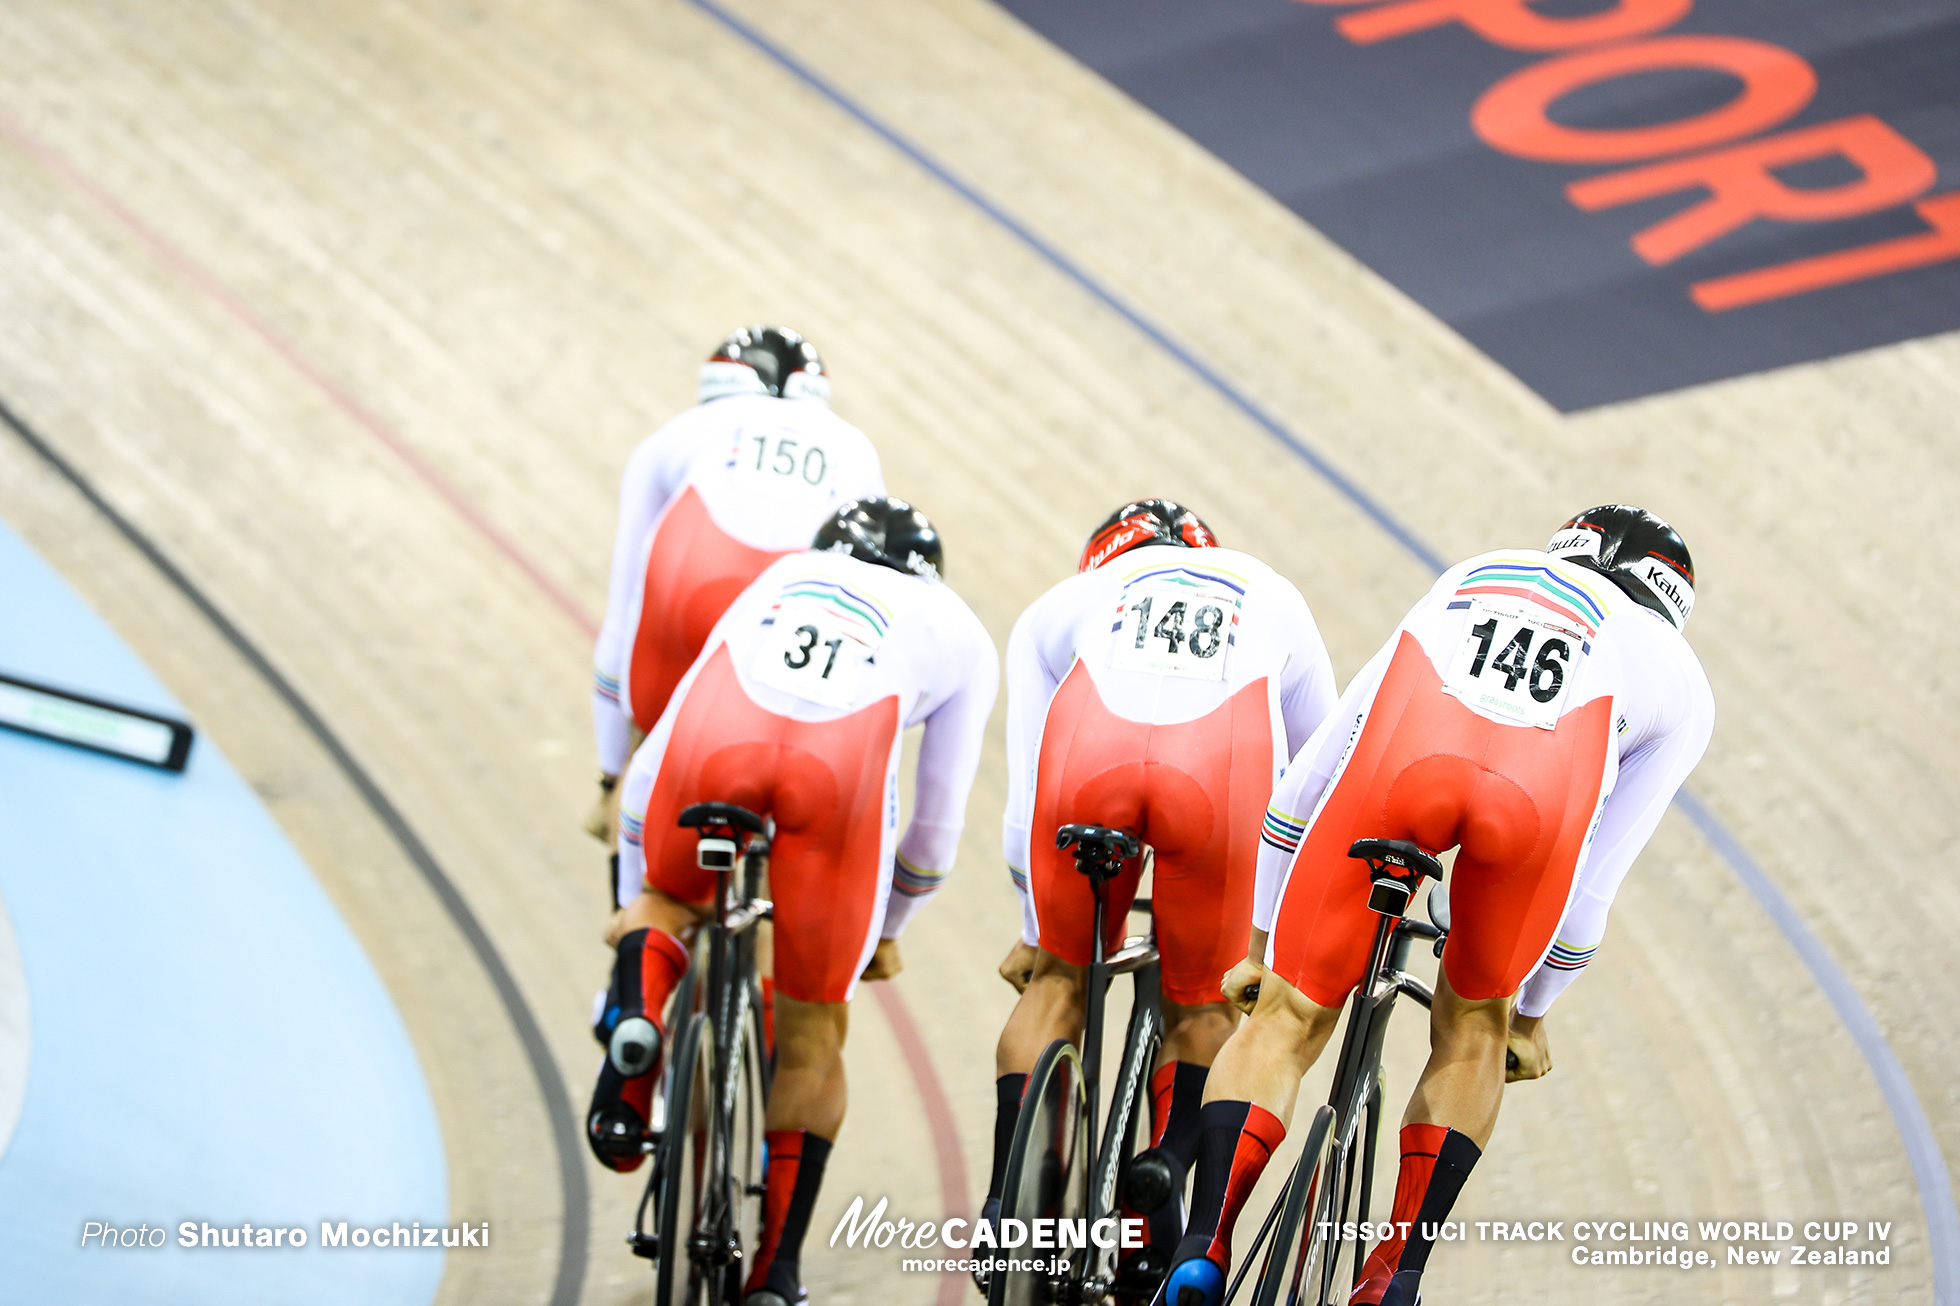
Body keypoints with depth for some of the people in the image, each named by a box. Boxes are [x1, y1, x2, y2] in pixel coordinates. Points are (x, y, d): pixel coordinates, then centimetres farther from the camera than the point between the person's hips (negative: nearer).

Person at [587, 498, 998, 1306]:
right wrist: (884, 931, 53)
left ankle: (636, 1017, 3)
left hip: (714, 743, 1)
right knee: (812, 1034, 17)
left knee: (667, 899, 34)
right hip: (841, 763, -1)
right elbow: (938, 824, 35)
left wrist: (634, 910, 50)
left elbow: (650, 767, 40)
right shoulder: (959, 633, 35)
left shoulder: (775, 581, 40)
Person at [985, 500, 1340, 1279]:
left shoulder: (1061, 605, 38)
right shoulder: (1274, 599, 42)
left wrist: (1034, 932, 46)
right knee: (1202, 1005, 23)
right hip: (1220, 775, 0)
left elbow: (1025, 804, 35)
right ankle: (1166, 1173, 4)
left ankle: (1007, 1198, 14)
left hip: (1089, 757, 0)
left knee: (1058, 979, 23)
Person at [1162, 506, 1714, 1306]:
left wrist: (1263, 943, 49)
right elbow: (1593, 886, 36)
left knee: (1286, 1021, 13)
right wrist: (1531, 1013, 51)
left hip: (1397, 764, 1)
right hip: (1544, 791, 0)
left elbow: (1301, 792, 42)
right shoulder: (1679, 680, 37)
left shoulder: (1468, 580, 43)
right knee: (1471, 1028, 24)